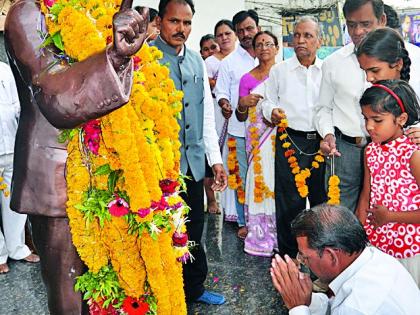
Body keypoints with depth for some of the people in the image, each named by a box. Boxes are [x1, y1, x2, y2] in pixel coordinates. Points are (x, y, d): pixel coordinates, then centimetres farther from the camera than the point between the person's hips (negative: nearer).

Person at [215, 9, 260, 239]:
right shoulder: (229, 62, 3)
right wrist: (224, 104, -19)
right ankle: (244, 222, 19)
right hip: (239, 129, -1)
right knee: (241, 177, 6)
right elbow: (221, 92, 2)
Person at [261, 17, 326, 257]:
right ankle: (288, 253, 16)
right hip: (290, 140, -1)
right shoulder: (279, 70, 6)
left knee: (323, 197, 10)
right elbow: (268, 101, 9)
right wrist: (272, 112, -13)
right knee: (289, 199, 2)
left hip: (321, 141, 1)